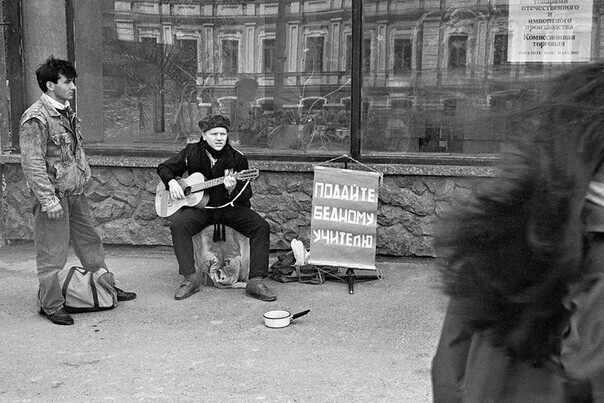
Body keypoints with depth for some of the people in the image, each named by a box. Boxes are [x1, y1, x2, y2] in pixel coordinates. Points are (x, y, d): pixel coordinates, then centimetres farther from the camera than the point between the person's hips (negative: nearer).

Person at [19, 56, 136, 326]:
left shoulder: (66, 113, 11)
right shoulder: (36, 119, -17)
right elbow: (32, 164, -21)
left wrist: (82, 179, 19)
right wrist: (48, 200, -23)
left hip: (75, 192, 9)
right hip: (54, 195, -9)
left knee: (90, 242, 18)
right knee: (52, 253, 1)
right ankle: (50, 305, 15)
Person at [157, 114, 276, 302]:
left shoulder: (237, 158, -5)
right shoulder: (192, 152, -1)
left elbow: (246, 195, -5)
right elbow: (164, 167, 12)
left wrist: (233, 189, -28)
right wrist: (172, 182, -10)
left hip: (230, 207, 0)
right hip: (199, 207, 0)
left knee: (261, 226, -23)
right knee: (177, 224, -30)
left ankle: (255, 282, -21)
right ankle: (190, 279, -22)